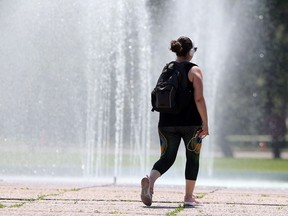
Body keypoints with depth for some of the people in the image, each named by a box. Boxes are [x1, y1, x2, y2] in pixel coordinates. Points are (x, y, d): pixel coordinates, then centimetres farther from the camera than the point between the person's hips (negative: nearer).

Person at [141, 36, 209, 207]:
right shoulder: (194, 70, -5)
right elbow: (199, 98, -14)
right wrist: (205, 123, -10)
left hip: (167, 122, 4)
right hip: (190, 122, -4)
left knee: (167, 157, 7)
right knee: (193, 158, 12)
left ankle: (150, 180, -22)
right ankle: (189, 196, 13)